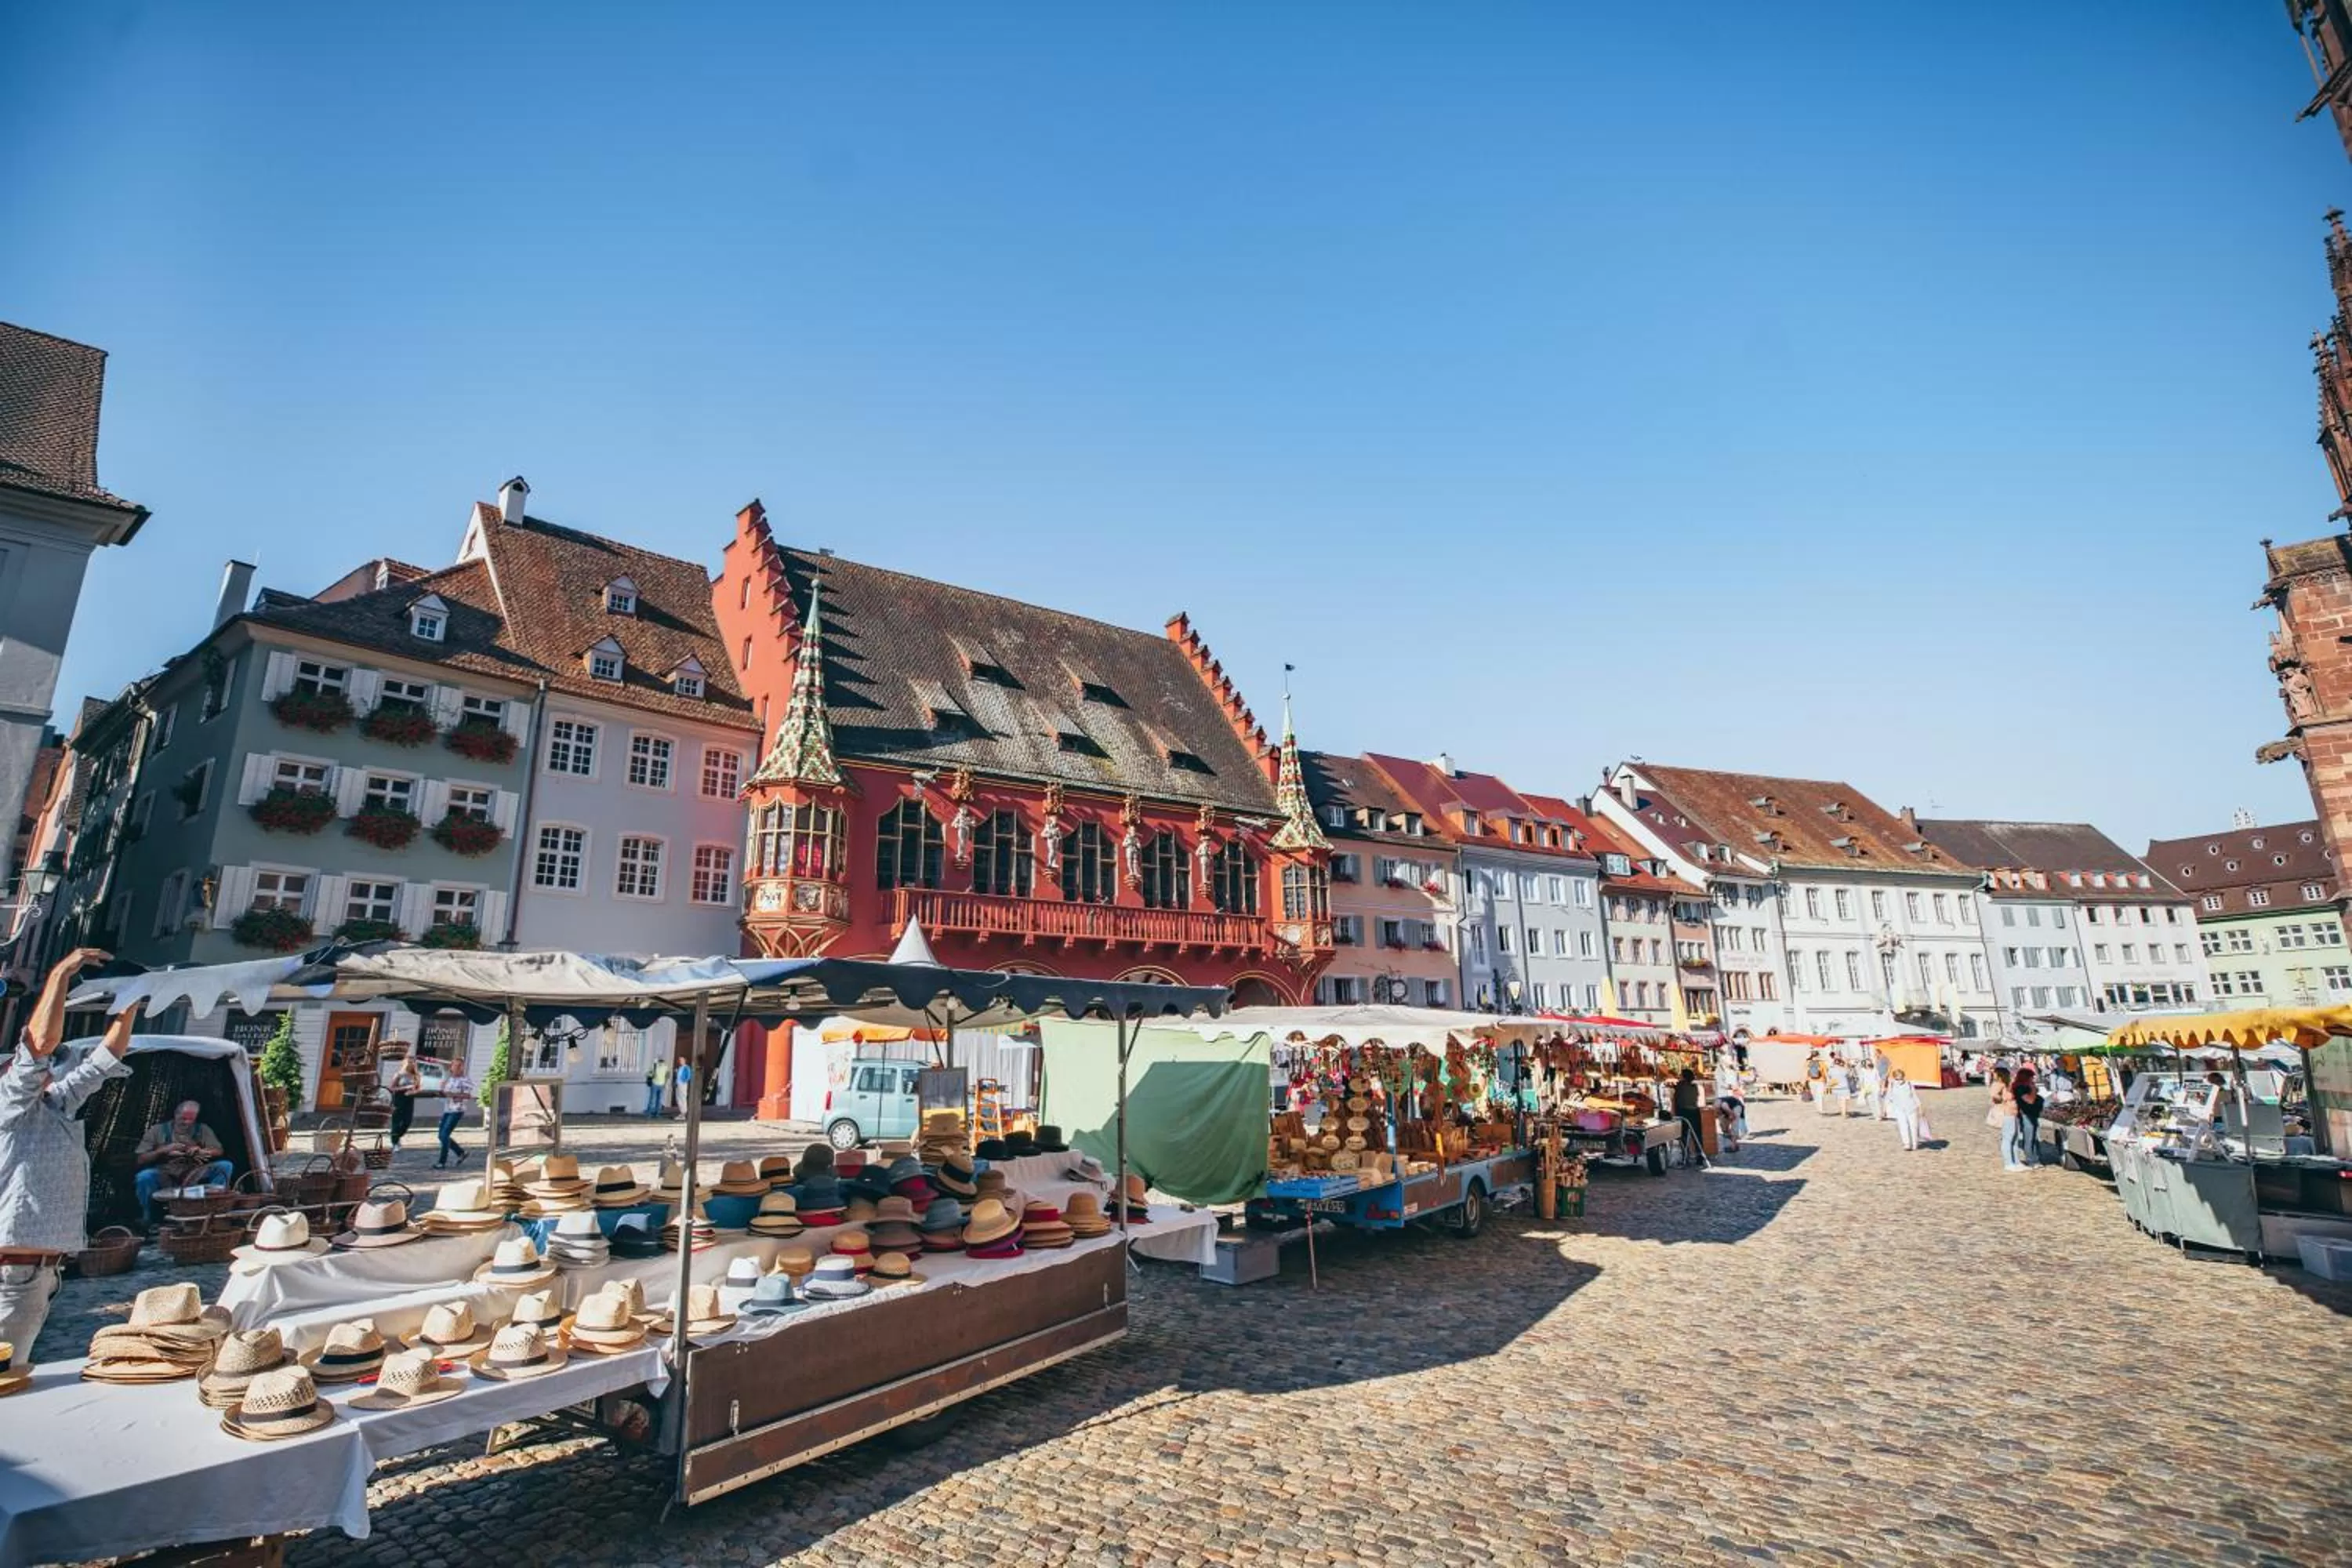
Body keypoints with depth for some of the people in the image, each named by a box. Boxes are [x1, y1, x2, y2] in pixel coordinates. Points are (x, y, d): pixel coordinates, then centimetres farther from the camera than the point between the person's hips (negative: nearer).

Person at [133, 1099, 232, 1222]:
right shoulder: (158, 1130, 9)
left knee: (226, 1166, -23)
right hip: (165, 1176, -1)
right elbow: (141, 1160, 5)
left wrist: (201, 1151, -13)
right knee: (144, 1177, -35)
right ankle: (148, 1221, -13)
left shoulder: (203, 1130, 14)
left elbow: (218, 1151, 7)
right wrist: (164, 1150, -11)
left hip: (194, 1176, 1)